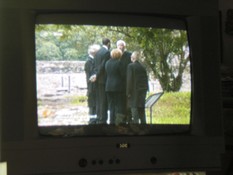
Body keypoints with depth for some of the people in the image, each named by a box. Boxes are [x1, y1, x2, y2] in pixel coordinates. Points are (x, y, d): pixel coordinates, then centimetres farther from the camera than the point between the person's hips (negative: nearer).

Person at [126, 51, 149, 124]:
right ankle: (143, 122, 14)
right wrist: (145, 90, 16)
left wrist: (128, 92, -8)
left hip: (134, 91, -6)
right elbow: (146, 80, 9)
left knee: (134, 108, -5)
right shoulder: (142, 67, 7)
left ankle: (135, 122, -9)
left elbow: (129, 80, -12)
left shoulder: (130, 66, -9)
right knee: (141, 109, 12)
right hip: (142, 91, 6)